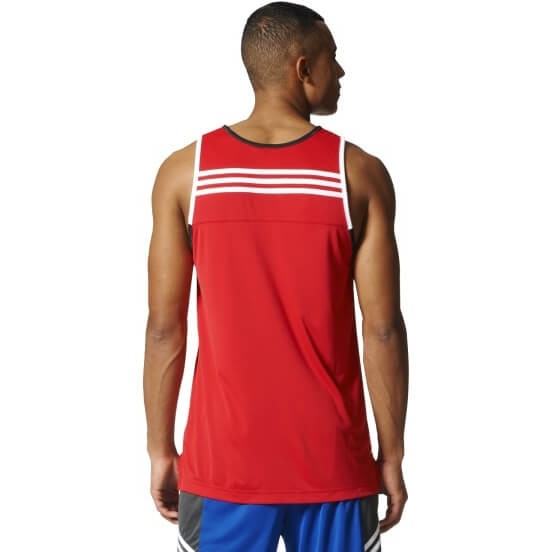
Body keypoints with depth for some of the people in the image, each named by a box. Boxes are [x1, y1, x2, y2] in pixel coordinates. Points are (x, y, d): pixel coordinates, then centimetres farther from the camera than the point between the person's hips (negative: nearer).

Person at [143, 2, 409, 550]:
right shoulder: (360, 173, -8)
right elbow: (382, 330, -8)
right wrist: (391, 456, 2)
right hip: (333, 464, 0)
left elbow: (165, 329, -5)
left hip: (224, 461, 1)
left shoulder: (184, 172, -5)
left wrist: (160, 451, 6)